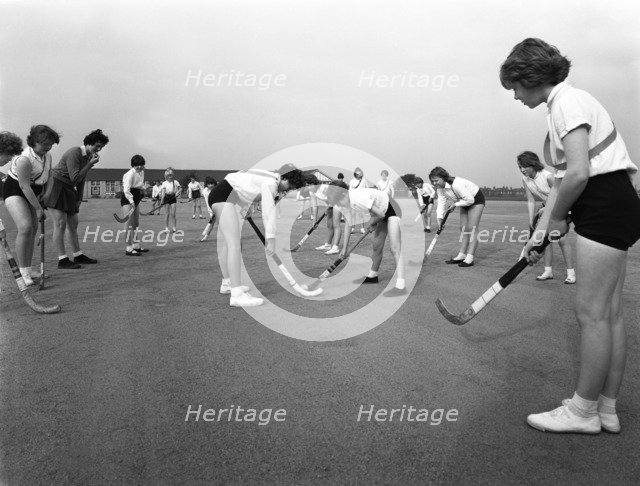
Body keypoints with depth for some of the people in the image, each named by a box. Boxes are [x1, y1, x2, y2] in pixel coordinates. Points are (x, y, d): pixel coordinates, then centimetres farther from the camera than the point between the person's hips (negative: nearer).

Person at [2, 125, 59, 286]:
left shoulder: (47, 156, -2)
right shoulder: (24, 159, -28)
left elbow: (49, 176, 11)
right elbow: (24, 186, -26)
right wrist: (38, 208, -24)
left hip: (31, 192, 8)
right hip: (14, 191, -8)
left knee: (33, 230, 8)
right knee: (25, 227, -23)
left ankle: (27, 269, 19)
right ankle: (23, 270, -13)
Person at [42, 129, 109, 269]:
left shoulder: (88, 157, 11)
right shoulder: (74, 153, -17)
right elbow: (75, 178, -22)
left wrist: (79, 198, 13)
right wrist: (91, 164, -20)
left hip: (68, 190, 9)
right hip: (56, 187, -9)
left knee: (73, 224, 12)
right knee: (60, 223, -11)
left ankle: (78, 255, 22)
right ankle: (62, 260, -9)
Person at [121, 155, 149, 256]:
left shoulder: (141, 172, 8)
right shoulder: (130, 174, -18)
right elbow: (126, 190, -25)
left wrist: (143, 189, 6)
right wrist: (131, 202, -33)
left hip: (136, 200, 9)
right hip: (127, 200, -9)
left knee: (136, 224, 14)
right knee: (129, 224, -11)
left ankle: (136, 246, 23)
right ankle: (129, 249, -11)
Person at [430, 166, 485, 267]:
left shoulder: (456, 185, -37)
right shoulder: (439, 187, -11)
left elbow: (470, 200, -32)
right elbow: (441, 202, -10)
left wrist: (455, 204, -24)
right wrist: (439, 218, -19)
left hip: (476, 199, -8)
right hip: (465, 202, 8)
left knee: (471, 228, -14)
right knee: (463, 228, 6)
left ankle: (469, 258, -17)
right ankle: (461, 255, 9)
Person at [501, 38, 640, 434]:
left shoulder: (568, 102, -12)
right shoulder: (562, 105, 18)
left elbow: (578, 174, -22)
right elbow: (561, 178, 18)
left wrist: (557, 217, -6)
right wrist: (541, 231, 17)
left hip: (605, 206, -10)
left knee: (592, 312, -3)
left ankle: (583, 411, 9)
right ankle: (607, 409, 21)